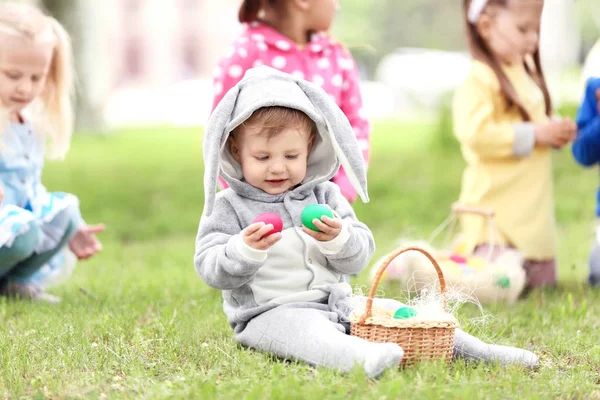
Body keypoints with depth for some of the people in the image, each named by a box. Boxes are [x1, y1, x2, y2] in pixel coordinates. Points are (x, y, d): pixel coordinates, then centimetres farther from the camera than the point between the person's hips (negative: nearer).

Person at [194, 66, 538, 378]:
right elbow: (212, 271, -9)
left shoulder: (325, 195, 10)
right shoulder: (229, 207, 0)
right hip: (270, 313, -6)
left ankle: (480, 352, -9)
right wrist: (245, 250, -29)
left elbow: (358, 258, 4)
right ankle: (364, 359, -66)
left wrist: (338, 239, -18)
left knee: (395, 312, -7)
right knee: (305, 328, -37)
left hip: (335, 304, 6)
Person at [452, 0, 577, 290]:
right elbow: (475, 134, -28)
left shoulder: (526, 72, 14)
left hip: (534, 208, 9)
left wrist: (557, 131, 6)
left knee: (544, 282, 12)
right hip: (495, 208, -9)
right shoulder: (479, 80, -16)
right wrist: (536, 134, -21)